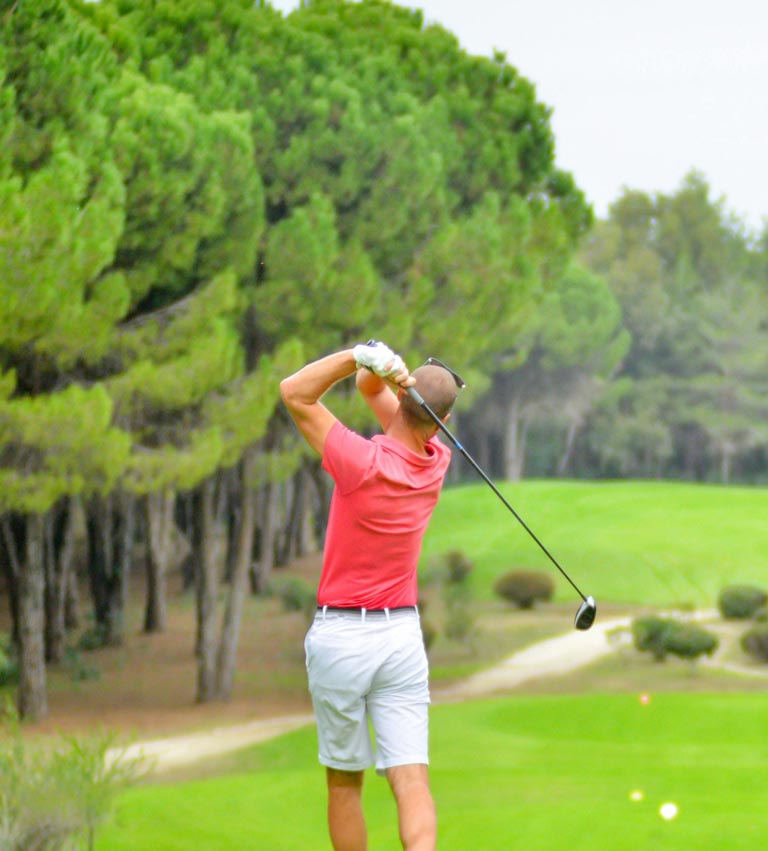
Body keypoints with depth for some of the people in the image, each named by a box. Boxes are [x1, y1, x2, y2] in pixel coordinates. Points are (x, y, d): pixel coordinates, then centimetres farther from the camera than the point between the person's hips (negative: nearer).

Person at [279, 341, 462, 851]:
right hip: (402, 635, 3)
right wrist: (375, 368, -15)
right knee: (412, 779, -6)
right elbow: (371, 387, 9)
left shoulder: (364, 463, -18)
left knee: (345, 782, 11)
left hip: (340, 637, -3)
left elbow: (295, 393, -10)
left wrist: (361, 356, -21)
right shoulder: (437, 463, 0)